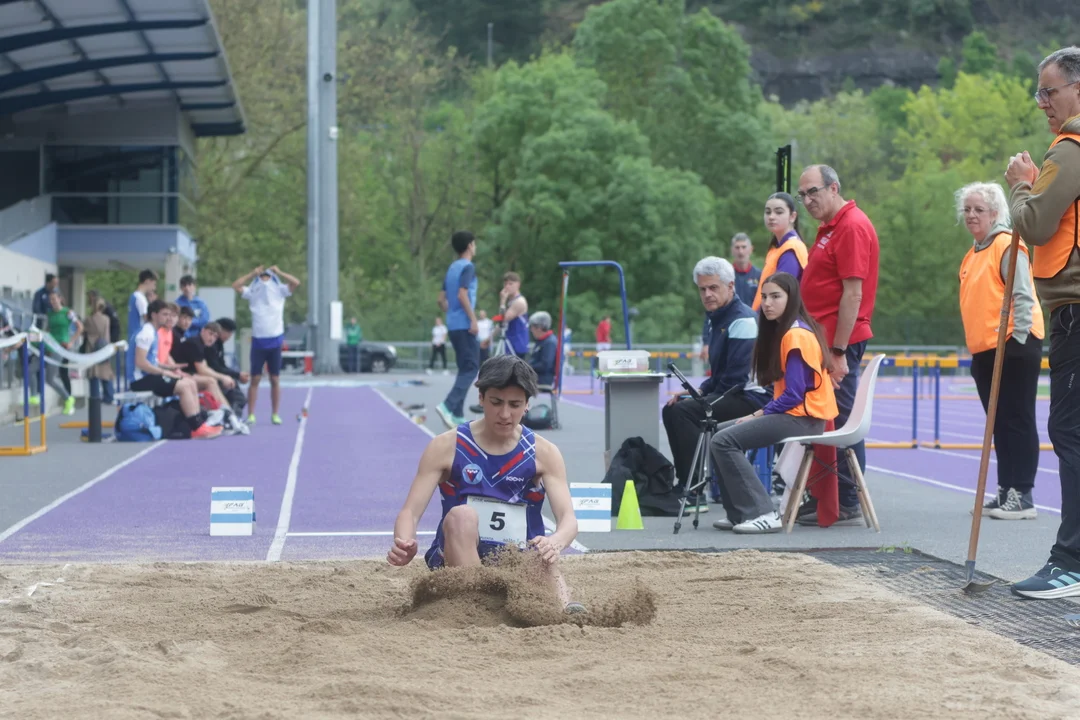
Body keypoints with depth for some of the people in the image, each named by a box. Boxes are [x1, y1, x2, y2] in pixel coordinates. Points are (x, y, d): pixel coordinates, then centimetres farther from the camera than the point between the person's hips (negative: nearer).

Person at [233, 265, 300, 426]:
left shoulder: (279, 290, 5)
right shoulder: (252, 292, 7)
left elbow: (296, 283, -8)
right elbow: (236, 286, -4)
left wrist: (279, 272, -6)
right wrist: (253, 273, -2)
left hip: (275, 341, 0)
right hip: (258, 341, 0)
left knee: (275, 379, 3)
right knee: (255, 379, -2)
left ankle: (275, 414, 8)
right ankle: (251, 415, -2)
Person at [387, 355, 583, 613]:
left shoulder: (544, 454, 1)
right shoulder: (447, 447, -1)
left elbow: (568, 518, -9)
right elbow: (410, 511, -7)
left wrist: (555, 543, -35)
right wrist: (404, 545, -31)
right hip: (455, 562, -1)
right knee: (461, 516, -33)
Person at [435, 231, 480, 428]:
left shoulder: (452, 268, 16)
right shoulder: (468, 267, -9)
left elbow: (442, 299, 18)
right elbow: (462, 295, -20)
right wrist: (473, 319, -19)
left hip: (453, 325, 9)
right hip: (464, 325, -9)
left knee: (465, 368, 13)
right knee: (471, 368, -8)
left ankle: (458, 415, 9)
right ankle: (448, 406, -21)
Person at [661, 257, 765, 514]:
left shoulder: (742, 321, -15)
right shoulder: (718, 317, 17)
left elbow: (736, 379, -21)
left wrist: (704, 397, -12)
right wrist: (698, 392, 8)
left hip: (752, 397, -11)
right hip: (729, 394, 11)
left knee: (683, 412, -24)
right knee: (671, 410, 11)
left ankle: (695, 493, -26)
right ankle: (684, 483, 9)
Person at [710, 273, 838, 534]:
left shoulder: (797, 335, -15)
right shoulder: (782, 331, 16)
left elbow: (794, 394, -19)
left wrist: (760, 414, -10)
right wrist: (761, 413, 3)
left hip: (803, 419, -10)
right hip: (791, 413, 10)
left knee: (724, 441, -18)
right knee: (720, 432, 11)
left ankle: (761, 513, -19)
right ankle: (739, 513, 9)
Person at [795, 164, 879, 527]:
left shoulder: (852, 227, -13)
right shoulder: (829, 228, 18)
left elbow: (853, 295, -19)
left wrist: (838, 351, -21)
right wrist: (829, 346, 17)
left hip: (840, 342, -10)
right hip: (825, 339, 10)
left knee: (842, 422, -6)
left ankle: (848, 506, -2)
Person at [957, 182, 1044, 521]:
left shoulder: (1007, 246, -10)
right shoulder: (973, 254, 17)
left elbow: (1023, 297, -15)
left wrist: (1018, 339, -19)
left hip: (1012, 348, -9)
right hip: (984, 351, 9)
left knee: (1017, 422, -6)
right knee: (1000, 425, 11)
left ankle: (1022, 496, -5)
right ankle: (1005, 491, 17)